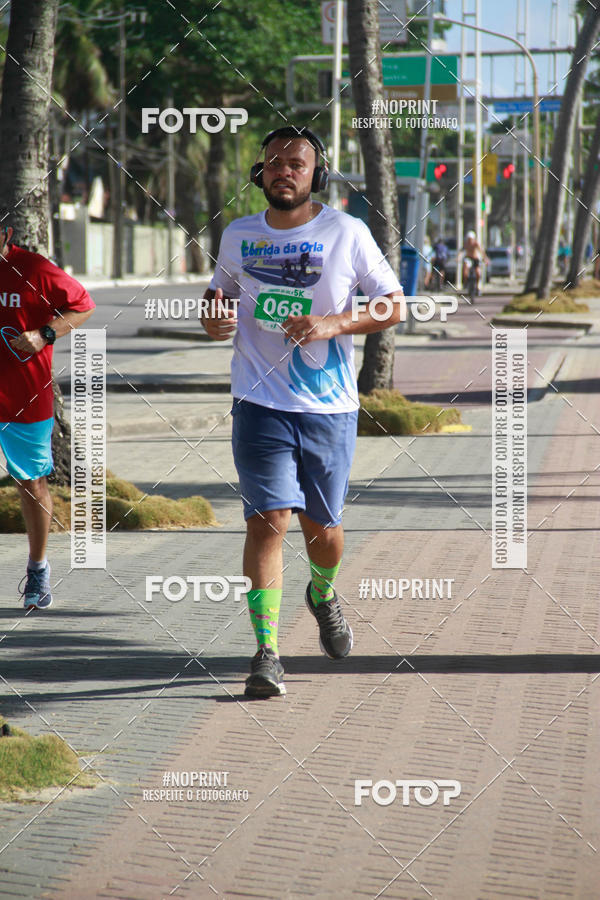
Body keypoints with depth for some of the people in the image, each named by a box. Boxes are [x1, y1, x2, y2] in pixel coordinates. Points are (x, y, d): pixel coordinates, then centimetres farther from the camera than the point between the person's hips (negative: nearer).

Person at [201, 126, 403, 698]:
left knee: (322, 526, 9)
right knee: (267, 520, -13)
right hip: (261, 404, 0)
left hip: (329, 407, 0)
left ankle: (323, 595, 43)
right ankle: (266, 652, -11)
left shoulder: (347, 233, -1)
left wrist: (333, 324, -14)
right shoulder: (238, 236, 7)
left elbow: (395, 305, 1)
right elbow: (220, 289, 23)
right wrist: (214, 320, -1)